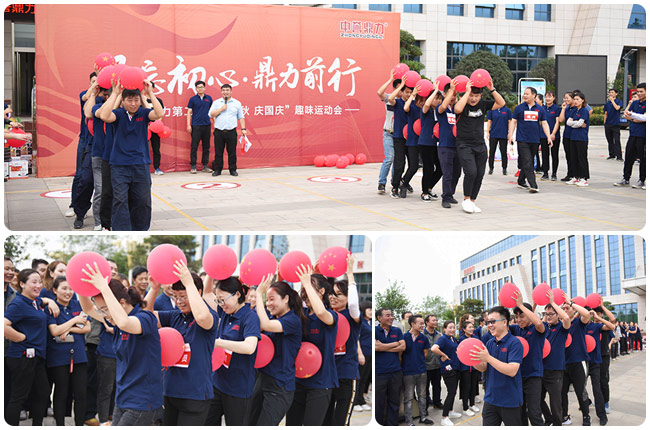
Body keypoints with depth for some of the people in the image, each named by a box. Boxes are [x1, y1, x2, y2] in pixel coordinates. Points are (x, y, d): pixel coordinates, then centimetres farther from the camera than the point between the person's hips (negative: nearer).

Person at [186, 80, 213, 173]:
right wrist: (188, 125, -7)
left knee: (206, 146, 7)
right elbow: (189, 112, 1)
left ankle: (205, 165, 14)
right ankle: (193, 166, 3)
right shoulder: (193, 99, 2)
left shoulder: (209, 98, 9)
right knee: (194, 146, -2)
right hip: (196, 126, -3)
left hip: (207, 125, 3)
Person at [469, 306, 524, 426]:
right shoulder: (490, 343, 8)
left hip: (510, 401, -6)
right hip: (490, 399, 6)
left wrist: (488, 358, -28)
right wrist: (471, 360, -12)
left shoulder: (514, 343, -13)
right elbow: (483, 368, 8)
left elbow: (512, 371, -23)